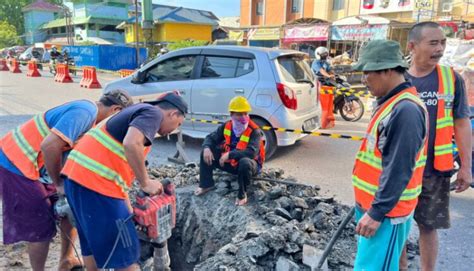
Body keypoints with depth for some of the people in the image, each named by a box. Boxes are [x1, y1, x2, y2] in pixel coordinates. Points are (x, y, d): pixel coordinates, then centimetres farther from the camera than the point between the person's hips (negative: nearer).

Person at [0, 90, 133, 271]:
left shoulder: (87, 110, 7)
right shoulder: (86, 112, -22)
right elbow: (50, 146, -32)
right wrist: (59, 184, -19)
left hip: (31, 165, 9)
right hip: (15, 165, -9)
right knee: (41, 228, 0)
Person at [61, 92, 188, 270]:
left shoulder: (138, 112, 24)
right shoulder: (153, 113, -4)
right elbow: (131, 144, -26)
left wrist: (127, 206, 25)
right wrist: (145, 182, -13)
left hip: (76, 173, 10)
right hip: (95, 180, -10)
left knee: (93, 241, 25)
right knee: (125, 250, 2)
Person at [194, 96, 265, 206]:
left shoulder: (254, 131, -23)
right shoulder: (226, 126, -6)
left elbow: (251, 152, -37)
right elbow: (210, 138, 2)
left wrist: (229, 155, -38)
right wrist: (207, 148, -22)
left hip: (249, 163, -5)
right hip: (231, 162, 6)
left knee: (245, 163, -43)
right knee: (206, 153, -7)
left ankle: (242, 194, -19)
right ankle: (206, 185, 5)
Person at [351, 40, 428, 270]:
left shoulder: (405, 110, -23)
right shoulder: (389, 102, 9)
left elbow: (398, 170, -25)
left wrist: (376, 213, -21)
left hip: (387, 212, -9)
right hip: (371, 203, 10)